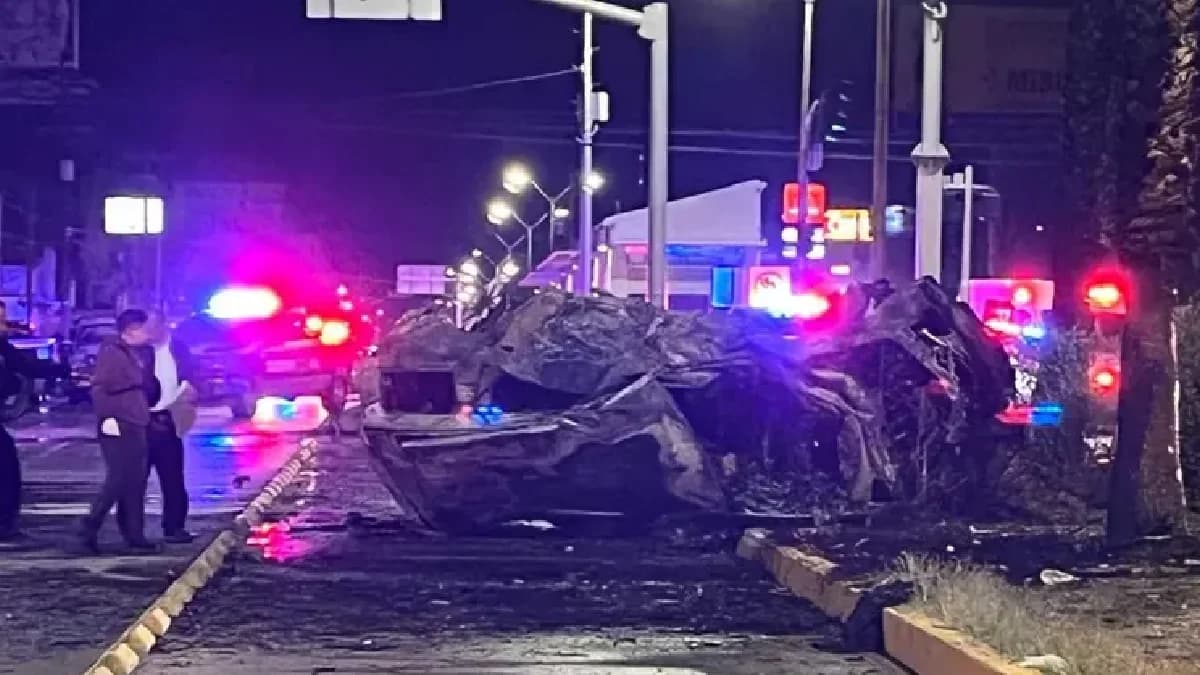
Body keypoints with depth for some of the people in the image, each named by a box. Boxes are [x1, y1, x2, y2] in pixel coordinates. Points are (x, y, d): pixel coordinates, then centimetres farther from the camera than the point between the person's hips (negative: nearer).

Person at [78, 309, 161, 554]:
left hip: (136, 425, 8)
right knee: (117, 480, -11)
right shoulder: (111, 352, -9)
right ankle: (89, 529, -2)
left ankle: (134, 536, 10)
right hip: (116, 425, -8)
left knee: (135, 483, 7)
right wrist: (107, 416, -20)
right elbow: (98, 388, -15)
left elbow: (148, 387, 24)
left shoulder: (143, 353, 16)